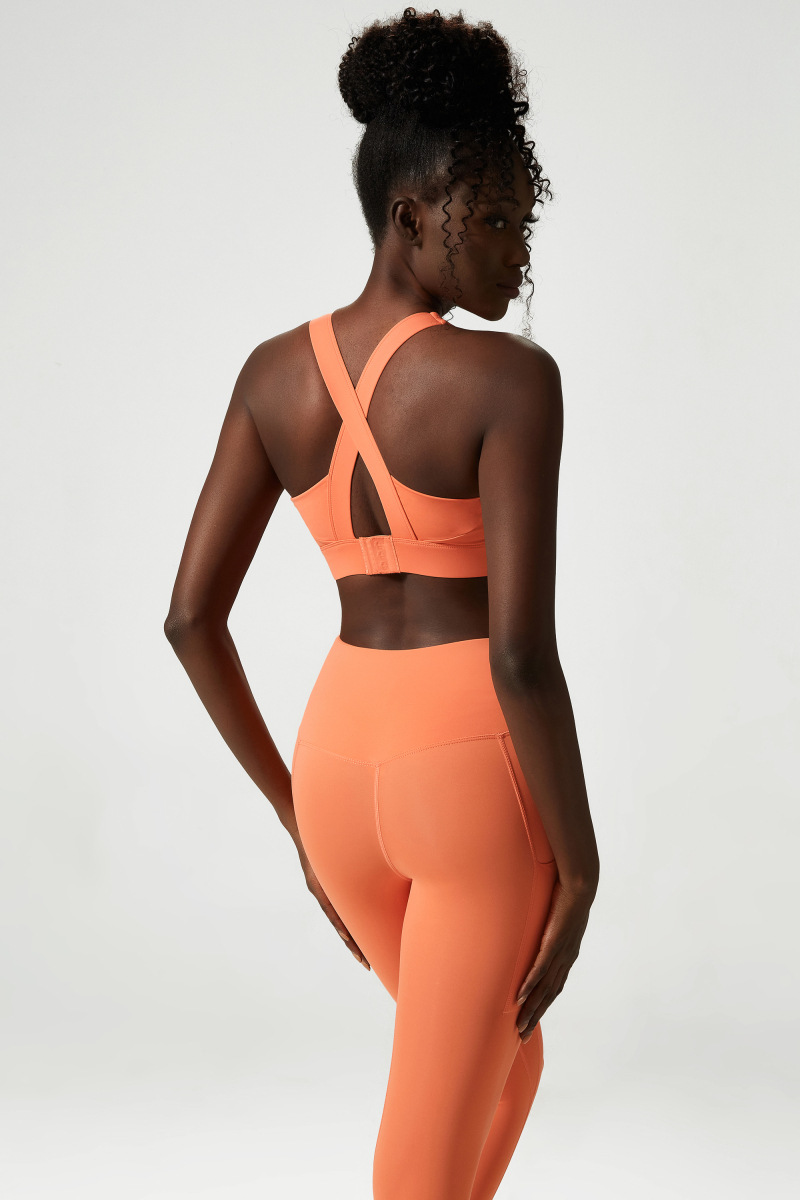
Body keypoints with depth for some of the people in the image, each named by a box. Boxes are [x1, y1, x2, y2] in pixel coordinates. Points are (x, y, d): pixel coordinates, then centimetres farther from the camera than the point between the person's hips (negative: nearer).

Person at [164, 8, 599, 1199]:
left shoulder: (274, 369, 3)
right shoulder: (511, 376, -16)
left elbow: (190, 615, 3)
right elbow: (522, 652, -21)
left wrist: (295, 806, 14)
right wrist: (582, 869, -7)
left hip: (344, 761, 7)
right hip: (481, 780, -6)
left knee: (502, 1061, 33)